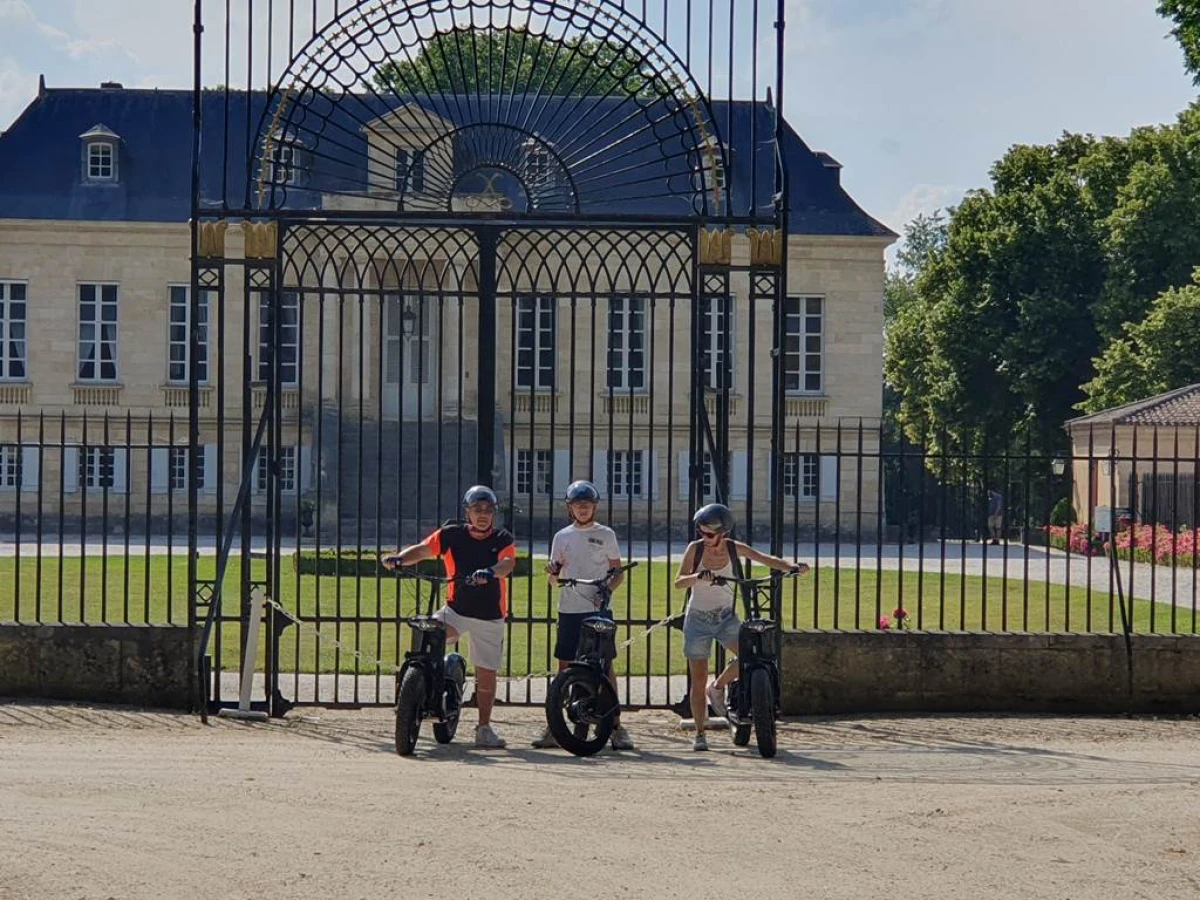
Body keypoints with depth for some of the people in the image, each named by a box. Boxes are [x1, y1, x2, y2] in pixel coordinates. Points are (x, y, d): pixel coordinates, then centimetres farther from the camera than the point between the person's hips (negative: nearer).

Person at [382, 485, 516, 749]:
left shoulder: (503, 539, -1)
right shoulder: (452, 535, 1)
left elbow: (508, 563, -20)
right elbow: (423, 550, -5)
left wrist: (490, 572, -42)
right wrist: (399, 559, -26)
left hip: (490, 616, 0)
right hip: (456, 610, 0)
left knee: (486, 674, 5)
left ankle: (484, 729, 18)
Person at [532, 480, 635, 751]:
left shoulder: (605, 535, 6)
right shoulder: (562, 537, 11)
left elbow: (618, 572, 8)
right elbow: (554, 581, 14)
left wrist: (607, 590, -12)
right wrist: (553, 572, -9)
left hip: (598, 609, -2)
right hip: (569, 609, 2)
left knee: (605, 665, -5)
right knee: (565, 667, 3)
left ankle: (615, 725, -2)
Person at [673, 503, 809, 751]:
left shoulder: (734, 548, -6)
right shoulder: (695, 549, -11)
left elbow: (767, 560, -8)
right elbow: (679, 582, -19)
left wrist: (792, 567, -25)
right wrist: (698, 577, -39)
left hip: (726, 616, 2)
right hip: (698, 619, -2)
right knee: (698, 680, -1)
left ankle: (717, 689, 2)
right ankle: (699, 734, 9)